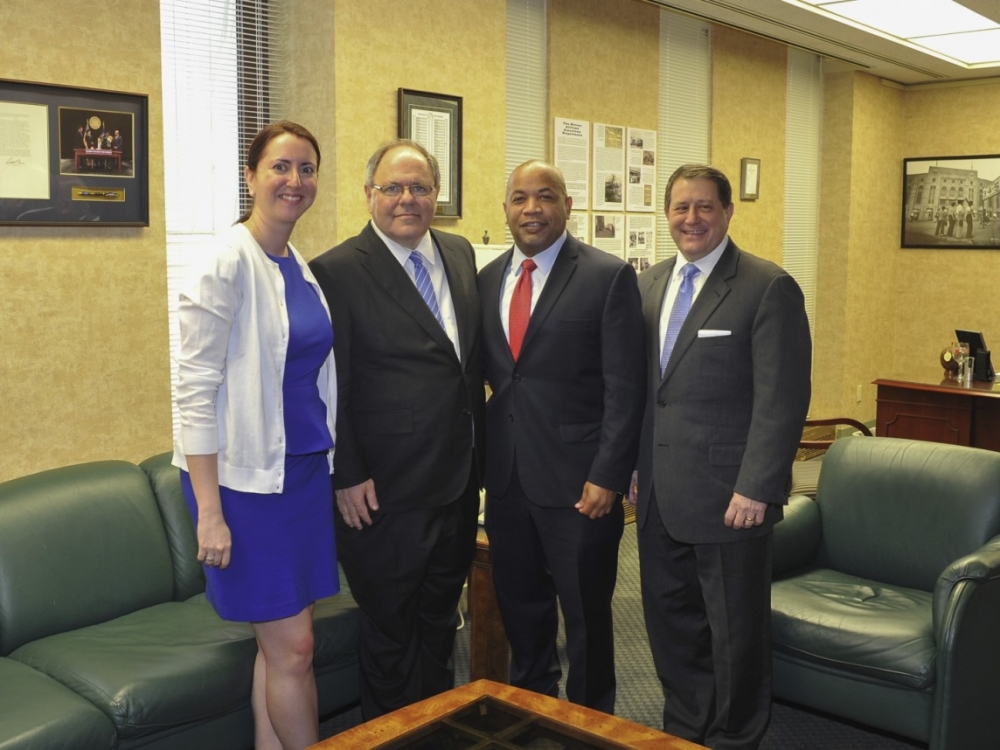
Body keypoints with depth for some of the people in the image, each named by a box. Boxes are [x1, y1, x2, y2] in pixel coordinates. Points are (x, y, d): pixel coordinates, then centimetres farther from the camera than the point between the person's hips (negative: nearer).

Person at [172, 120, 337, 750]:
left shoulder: (303, 267, 9)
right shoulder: (229, 263, -14)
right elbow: (195, 388, -16)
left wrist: (331, 466, 14)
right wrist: (209, 512, -18)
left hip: (304, 469, 7)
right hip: (248, 476, -7)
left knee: (280, 644, 13)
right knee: (293, 648, 0)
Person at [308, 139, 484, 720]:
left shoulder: (460, 254, 7)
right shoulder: (337, 272, -13)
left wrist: (479, 456, 12)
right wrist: (347, 476, -14)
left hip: (459, 484, 6)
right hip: (386, 494, -6)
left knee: (440, 625, 21)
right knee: (392, 634, 12)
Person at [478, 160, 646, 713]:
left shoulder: (609, 276, -7)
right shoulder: (486, 279, 9)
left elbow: (625, 387, -11)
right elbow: (490, 372, 13)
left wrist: (608, 477, -15)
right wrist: (480, 461, 5)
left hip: (578, 480, -5)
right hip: (506, 478, 5)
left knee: (586, 614, 9)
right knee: (520, 609, 17)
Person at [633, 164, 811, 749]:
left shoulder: (769, 288, -10)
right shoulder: (650, 283, 10)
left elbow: (783, 400, -14)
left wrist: (755, 489, -18)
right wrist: (633, 464, 10)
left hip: (729, 494, -6)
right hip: (660, 492, 6)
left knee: (735, 629, 9)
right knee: (670, 618, 17)